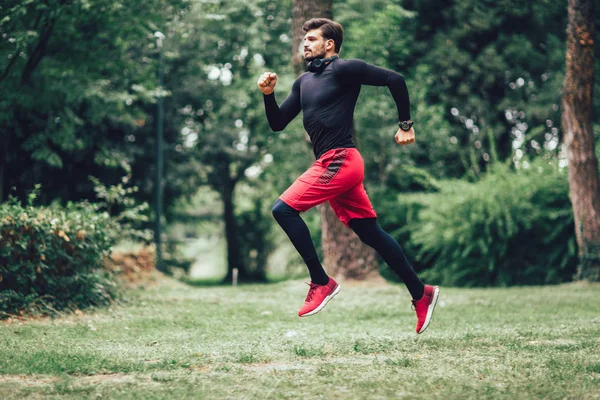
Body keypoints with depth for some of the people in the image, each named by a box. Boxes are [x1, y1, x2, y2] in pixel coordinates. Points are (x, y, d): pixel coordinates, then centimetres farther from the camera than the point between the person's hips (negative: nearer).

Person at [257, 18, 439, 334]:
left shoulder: (343, 69, -6)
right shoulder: (304, 82, 18)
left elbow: (394, 79, -10)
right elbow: (277, 124, 18)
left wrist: (405, 125, -8)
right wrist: (268, 94, 1)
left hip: (339, 160, -9)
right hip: (331, 165, 9)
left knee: (283, 209, -14)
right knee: (371, 233, 10)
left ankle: (321, 282, -7)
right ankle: (421, 294, 16)